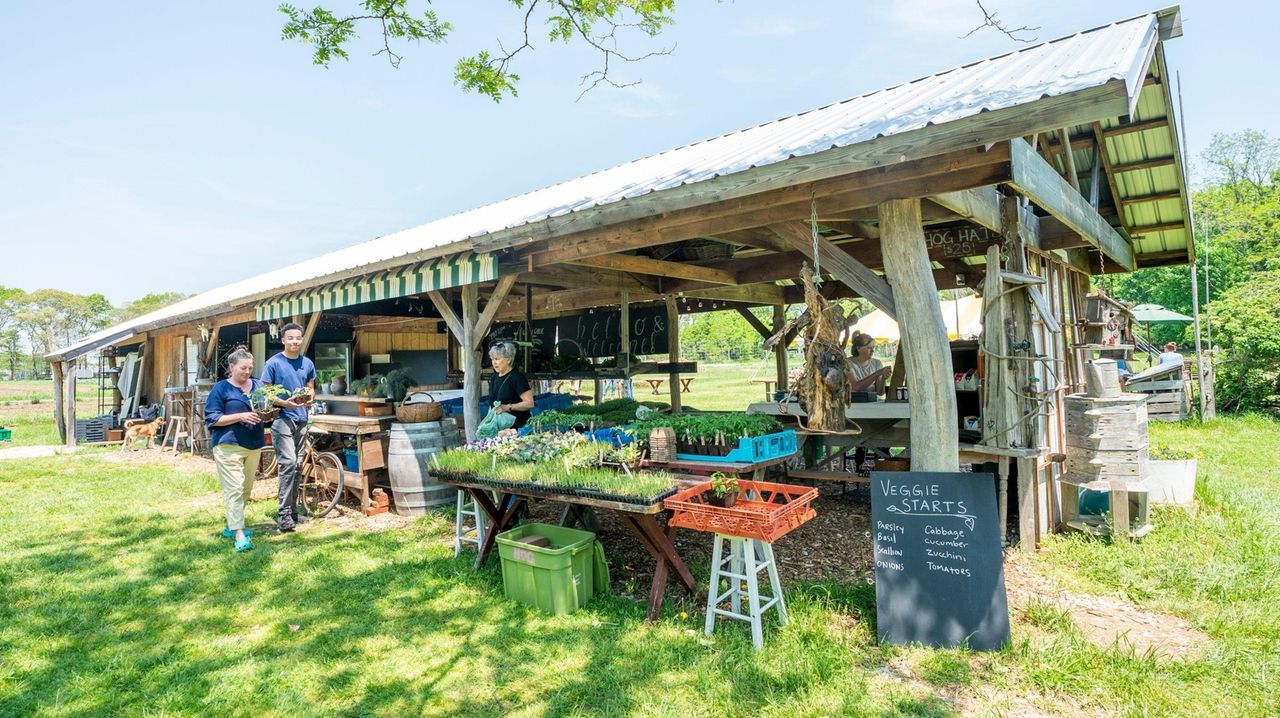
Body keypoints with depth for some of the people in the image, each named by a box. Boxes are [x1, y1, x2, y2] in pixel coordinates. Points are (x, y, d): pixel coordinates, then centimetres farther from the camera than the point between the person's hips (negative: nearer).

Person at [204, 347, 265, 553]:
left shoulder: (258, 385, 9)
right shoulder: (221, 388, -5)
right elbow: (212, 418, -8)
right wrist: (241, 416, -20)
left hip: (254, 445, 6)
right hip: (229, 446, -6)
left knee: (246, 489, 14)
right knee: (234, 489, -10)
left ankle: (231, 526, 31)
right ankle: (239, 535, -11)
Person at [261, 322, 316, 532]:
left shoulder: (307, 363, 9)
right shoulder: (273, 363, -6)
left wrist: (310, 398, -5)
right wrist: (285, 403, -21)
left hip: (301, 419, 6)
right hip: (281, 418, -5)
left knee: (296, 466, 10)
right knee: (288, 463, -14)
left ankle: (292, 509, 20)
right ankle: (283, 513, -8)